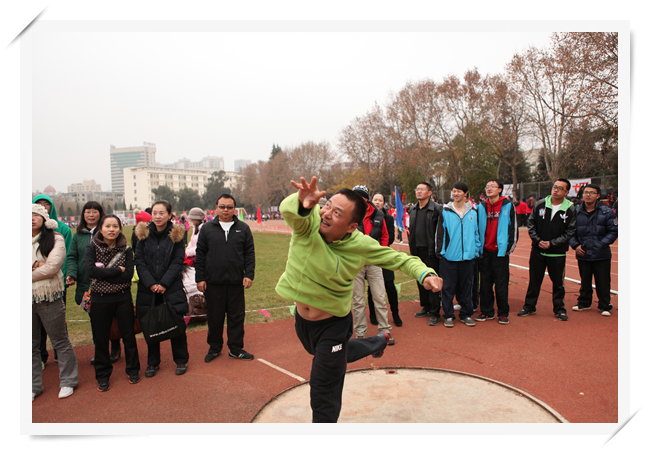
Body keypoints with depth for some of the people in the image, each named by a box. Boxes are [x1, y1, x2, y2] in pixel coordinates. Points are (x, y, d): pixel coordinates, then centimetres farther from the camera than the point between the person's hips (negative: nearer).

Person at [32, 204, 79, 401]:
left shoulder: (55, 239, -3)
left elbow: (52, 266, -14)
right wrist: (35, 265, -15)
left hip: (49, 298, -3)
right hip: (29, 300, 4)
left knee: (60, 342, 7)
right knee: (31, 345, 12)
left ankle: (67, 381, 21)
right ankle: (34, 385, 27)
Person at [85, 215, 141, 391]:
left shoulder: (126, 249, -1)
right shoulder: (92, 248, -3)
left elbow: (128, 275, -12)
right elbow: (90, 271, -18)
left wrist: (103, 273, -17)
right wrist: (117, 270, -16)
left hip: (123, 298, 0)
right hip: (100, 299, 0)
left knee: (128, 335, 9)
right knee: (100, 339, 10)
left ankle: (133, 370, 27)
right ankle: (103, 376, 27)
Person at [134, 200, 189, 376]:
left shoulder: (176, 234, -1)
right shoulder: (144, 234, 4)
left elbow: (177, 261, -5)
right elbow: (139, 261, -1)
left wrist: (164, 284, -13)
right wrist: (151, 283, -11)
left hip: (172, 288, -2)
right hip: (148, 289, 2)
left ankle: (181, 361, 21)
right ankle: (152, 363, 26)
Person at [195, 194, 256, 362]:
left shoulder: (243, 228, 6)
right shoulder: (207, 228, 5)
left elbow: (249, 253, 6)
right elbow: (200, 255, 5)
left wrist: (249, 274, -3)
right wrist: (200, 278, 0)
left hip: (236, 282, 0)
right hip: (213, 283, 0)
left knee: (237, 316, 8)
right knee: (215, 317, 10)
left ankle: (236, 349, 23)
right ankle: (214, 348, 29)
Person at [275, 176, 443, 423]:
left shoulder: (362, 245, -21)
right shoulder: (309, 223, -22)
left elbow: (400, 258, -9)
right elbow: (288, 210, -45)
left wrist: (425, 273, -28)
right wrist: (302, 202, -68)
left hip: (333, 326, -4)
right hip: (301, 319, 5)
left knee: (324, 397, 5)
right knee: (327, 355, 36)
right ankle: (378, 342, 60)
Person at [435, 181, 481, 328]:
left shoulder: (473, 212, 8)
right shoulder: (445, 211, 1)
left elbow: (477, 233, 12)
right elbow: (440, 232, 1)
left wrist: (477, 250, 7)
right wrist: (440, 251, -4)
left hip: (468, 256, 2)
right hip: (449, 256, -2)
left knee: (466, 287, 11)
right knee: (449, 287, 3)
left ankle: (466, 314, 24)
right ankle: (448, 315, 15)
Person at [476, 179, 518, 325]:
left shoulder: (508, 206, 0)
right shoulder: (481, 207, 9)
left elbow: (514, 228, 1)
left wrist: (510, 247, -4)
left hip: (501, 251, -3)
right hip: (485, 251, 3)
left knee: (501, 284, 1)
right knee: (485, 283, 8)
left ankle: (503, 313, 14)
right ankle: (487, 311, 19)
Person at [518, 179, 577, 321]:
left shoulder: (570, 209, -4)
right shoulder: (540, 204, 0)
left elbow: (570, 231, -4)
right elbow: (531, 223, 3)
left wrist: (552, 243, -13)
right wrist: (537, 240, -9)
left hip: (557, 253, -1)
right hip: (537, 251, 1)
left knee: (558, 282, 9)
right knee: (534, 280, 10)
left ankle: (559, 309, 26)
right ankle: (529, 307, 22)